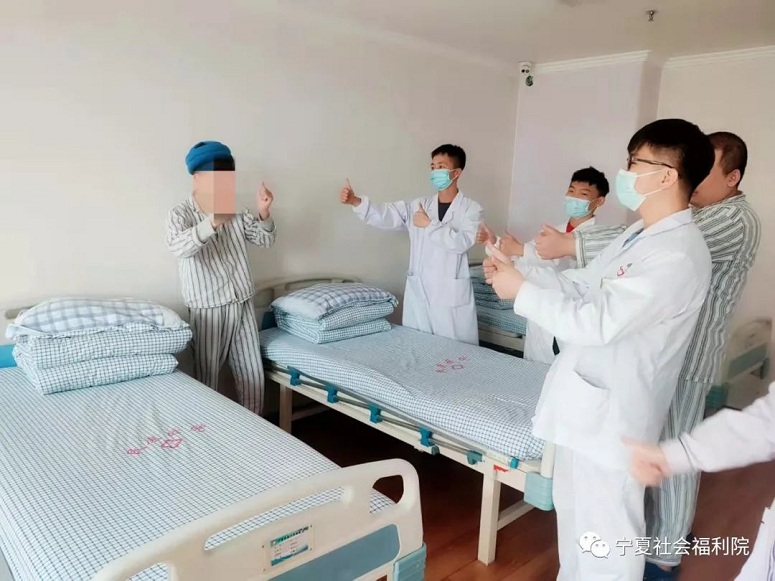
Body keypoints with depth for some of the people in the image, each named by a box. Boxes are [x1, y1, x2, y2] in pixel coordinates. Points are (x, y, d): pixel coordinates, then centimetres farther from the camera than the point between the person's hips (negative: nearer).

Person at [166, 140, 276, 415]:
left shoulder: (236, 211, 8)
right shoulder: (180, 214, -9)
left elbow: (265, 240, 6)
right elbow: (178, 247, -29)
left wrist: (264, 213, -14)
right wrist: (214, 221, -45)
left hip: (242, 305, 5)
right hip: (208, 310, -5)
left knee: (253, 375, 11)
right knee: (207, 380, 6)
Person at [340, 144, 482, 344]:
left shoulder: (471, 209, 0)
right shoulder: (419, 206, 9)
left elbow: (462, 242, -16)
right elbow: (387, 215, -4)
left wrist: (430, 225, -13)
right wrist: (356, 202, -19)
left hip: (452, 294, -3)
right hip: (419, 291, 3)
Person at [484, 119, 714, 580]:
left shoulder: (678, 255, -24)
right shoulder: (641, 235, 9)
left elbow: (596, 322, -28)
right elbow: (584, 285, 13)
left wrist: (521, 291, -18)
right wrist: (519, 269, 2)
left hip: (614, 414, -10)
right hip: (588, 402, 10)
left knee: (605, 530, 8)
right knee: (575, 509, 26)